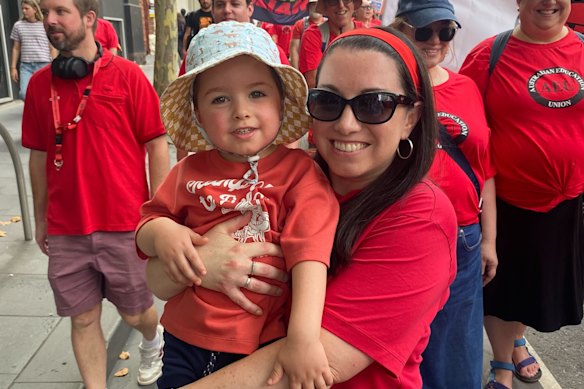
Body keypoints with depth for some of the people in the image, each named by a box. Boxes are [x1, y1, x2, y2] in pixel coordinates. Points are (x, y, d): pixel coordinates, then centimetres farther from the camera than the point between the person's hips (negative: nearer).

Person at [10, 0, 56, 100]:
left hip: (44, 65, -2)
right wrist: (13, 67, 9)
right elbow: (16, 48, 14)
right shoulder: (18, 26, 10)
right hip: (26, 66, 2)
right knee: (23, 94, -13)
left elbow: (52, 49, 3)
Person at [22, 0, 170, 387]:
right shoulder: (40, 83, 4)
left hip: (126, 224, -2)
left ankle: (153, 340, 48)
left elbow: (156, 145, -5)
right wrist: (40, 219, 14)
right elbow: (39, 155, 11)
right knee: (83, 318, 10)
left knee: (134, 312, 14)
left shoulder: (127, 75, -7)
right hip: (66, 229, 3)